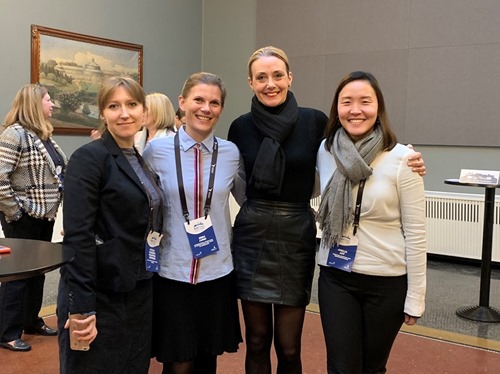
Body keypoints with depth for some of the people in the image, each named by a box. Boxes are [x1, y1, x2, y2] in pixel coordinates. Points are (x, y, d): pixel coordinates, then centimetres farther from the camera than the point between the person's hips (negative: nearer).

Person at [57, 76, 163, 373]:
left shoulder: (141, 161, 11)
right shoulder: (89, 157, -12)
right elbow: (77, 235, -18)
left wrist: (146, 284, 11)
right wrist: (81, 307, -22)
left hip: (140, 291, 7)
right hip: (101, 294, -7)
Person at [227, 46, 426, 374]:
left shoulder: (315, 122, -3)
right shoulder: (241, 127, 2)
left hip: (296, 239, -1)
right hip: (251, 239, 1)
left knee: (288, 347, 7)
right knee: (257, 342, 11)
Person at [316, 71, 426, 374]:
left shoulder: (401, 158, -11)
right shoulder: (325, 152, 0)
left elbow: (415, 234, -8)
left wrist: (415, 297, -7)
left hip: (387, 281, -2)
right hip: (336, 277, 2)